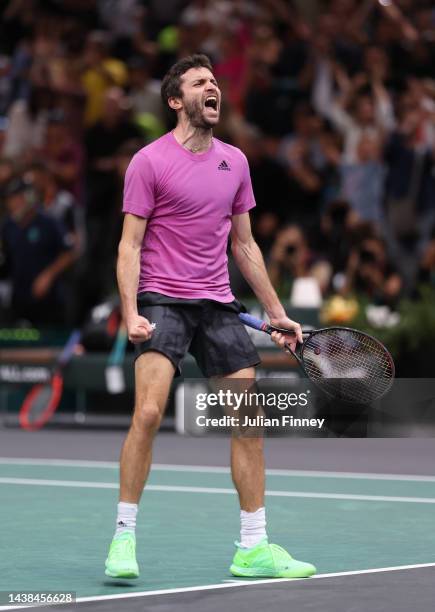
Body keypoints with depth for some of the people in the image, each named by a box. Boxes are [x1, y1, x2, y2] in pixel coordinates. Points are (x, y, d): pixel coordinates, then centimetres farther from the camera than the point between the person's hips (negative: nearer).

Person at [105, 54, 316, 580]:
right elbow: (130, 245, -6)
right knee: (148, 412, -21)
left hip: (218, 305, 5)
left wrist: (276, 312, 16)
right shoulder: (150, 161, -4)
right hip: (162, 301, -5)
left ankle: (253, 549, 11)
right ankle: (123, 538, -9)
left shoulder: (234, 161, 12)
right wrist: (131, 313, -19)